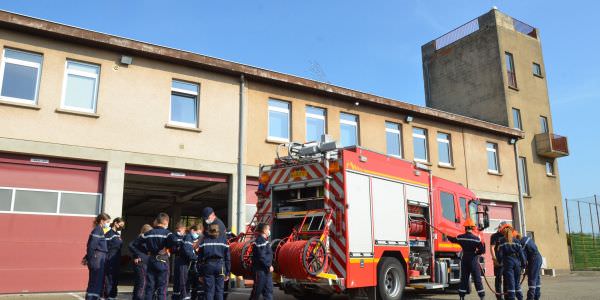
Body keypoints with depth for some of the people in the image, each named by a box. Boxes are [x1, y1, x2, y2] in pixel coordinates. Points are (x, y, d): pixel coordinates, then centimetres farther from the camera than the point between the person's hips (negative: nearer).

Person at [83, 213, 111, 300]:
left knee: (99, 281, 13)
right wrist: (88, 258, -17)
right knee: (95, 281, -5)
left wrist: (87, 257, 20)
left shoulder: (100, 230, 16)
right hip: (97, 258, -9)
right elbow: (92, 245, -18)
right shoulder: (97, 230, -12)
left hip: (100, 259, 9)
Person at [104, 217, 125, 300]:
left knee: (115, 280, 13)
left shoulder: (118, 234, 15)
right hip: (110, 261, -9)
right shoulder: (109, 234, -12)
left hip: (116, 261, 9)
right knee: (110, 280, -3)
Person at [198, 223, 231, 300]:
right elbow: (227, 257, 5)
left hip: (208, 266, 0)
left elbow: (200, 257, 0)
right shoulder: (223, 240, 5)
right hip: (220, 266, 0)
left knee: (209, 291, 4)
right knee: (219, 291, 6)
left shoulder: (204, 240, 2)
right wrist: (227, 272, 10)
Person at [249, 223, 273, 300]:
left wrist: (269, 265, 12)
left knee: (268, 289, 9)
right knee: (257, 290, 1)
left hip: (266, 270, 10)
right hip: (261, 270, -10)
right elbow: (261, 257, -22)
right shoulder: (260, 241, -16)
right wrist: (269, 266, -16)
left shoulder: (264, 240, 15)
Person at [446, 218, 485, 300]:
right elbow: (482, 250, -15)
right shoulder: (476, 239, -13)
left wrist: (447, 236, 35)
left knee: (463, 279, 12)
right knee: (477, 279, 2)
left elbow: (453, 240, 16)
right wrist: (475, 253, 2)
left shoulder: (461, 237, -4)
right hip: (474, 261, -3)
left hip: (464, 260, 3)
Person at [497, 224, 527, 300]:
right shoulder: (516, 240, 7)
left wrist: (499, 261, 13)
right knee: (517, 281, 15)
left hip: (508, 262, -3)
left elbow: (500, 253, -3)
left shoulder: (502, 241, -1)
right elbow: (521, 252, 5)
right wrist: (523, 263, 12)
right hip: (517, 261, 3)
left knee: (510, 282, -3)